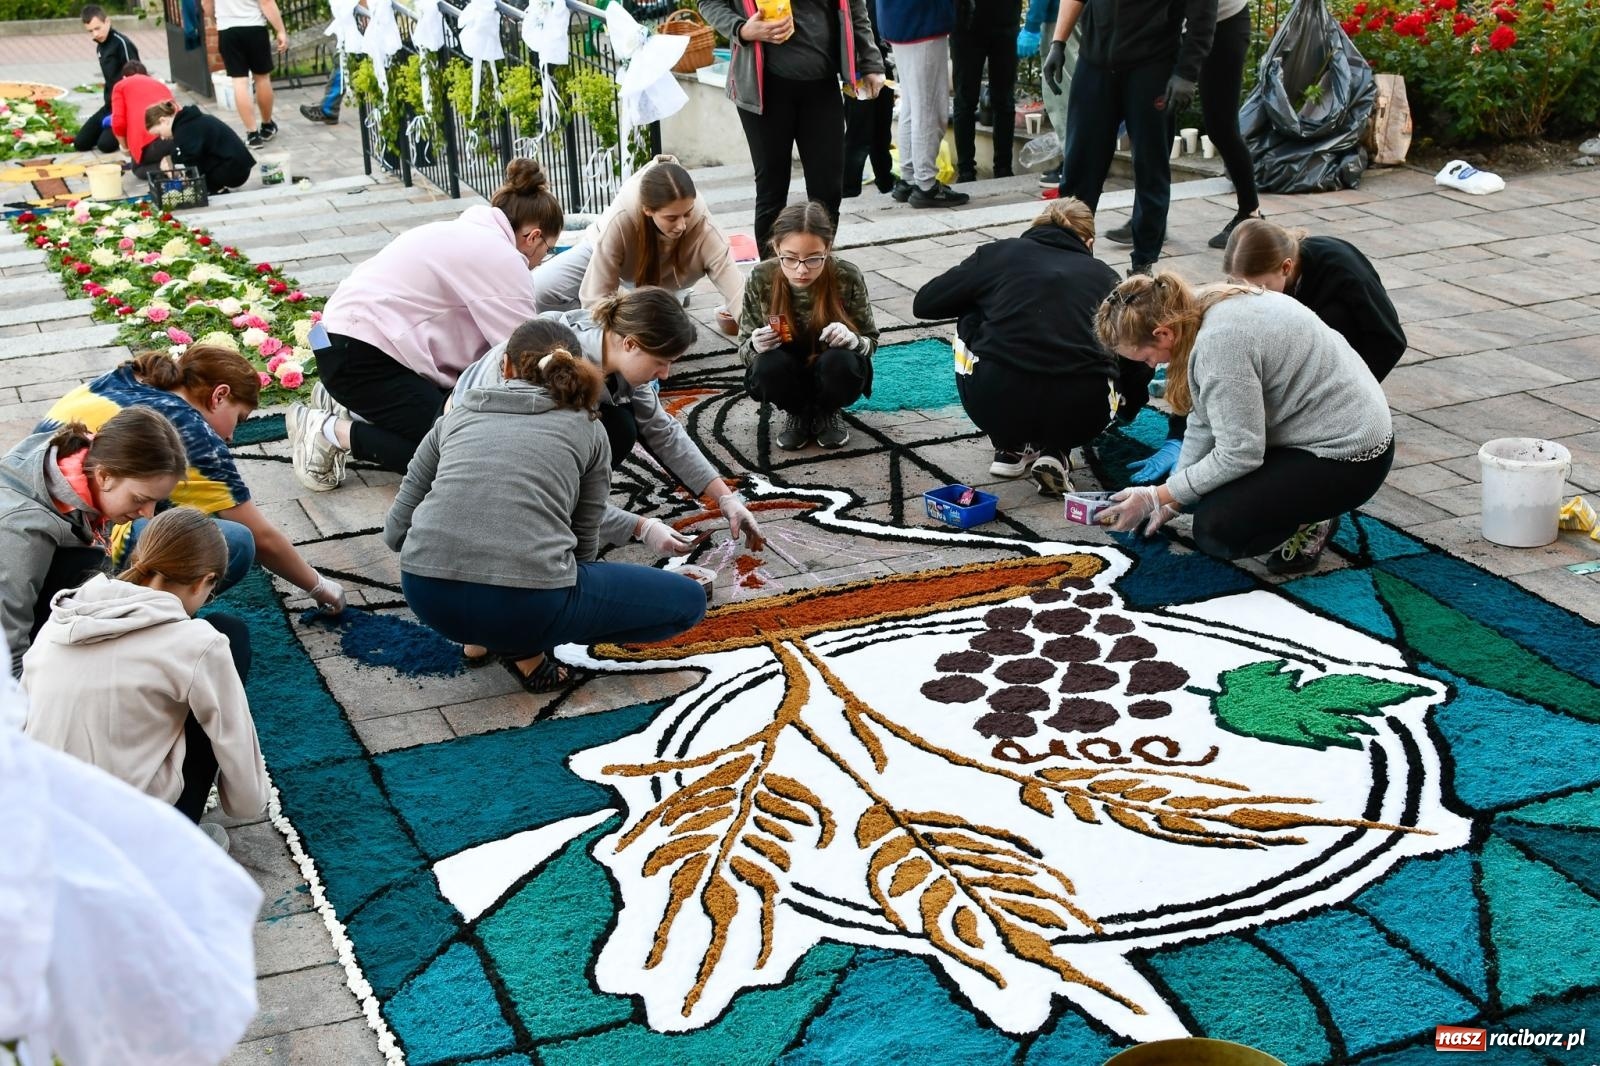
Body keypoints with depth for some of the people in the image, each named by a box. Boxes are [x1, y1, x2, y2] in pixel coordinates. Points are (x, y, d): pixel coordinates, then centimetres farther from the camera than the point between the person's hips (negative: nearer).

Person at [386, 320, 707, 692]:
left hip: (427, 596, 5)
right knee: (687, 601, 15)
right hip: (525, 604, -4)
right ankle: (523, 646, 5)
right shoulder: (587, 428, 15)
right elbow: (583, 542, 20)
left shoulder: (455, 417, 20)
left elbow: (395, 530, 20)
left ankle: (482, 637, 20)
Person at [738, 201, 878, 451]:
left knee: (840, 363, -33)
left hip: (830, 374, 0)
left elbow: (870, 341, -7)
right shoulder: (761, 280, -19)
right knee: (770, 365, -32)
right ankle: (797, 413, 3)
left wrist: (852, 340, -32)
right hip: (787, 375, 0)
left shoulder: (847, 278, -21)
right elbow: (744, 349, -8)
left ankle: (828, 412, 3)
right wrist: (755, 346, -33)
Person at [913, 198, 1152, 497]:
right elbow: (1137, 361, 25)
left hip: (995, 405, 0)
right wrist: (1127, 409, 46)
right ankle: (1054, 452, 11)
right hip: (1079, 415, 0)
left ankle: (1010, 448, 24)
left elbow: (923, 304, 20)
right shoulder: (1104, 275, 21)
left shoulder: (1001, 253, 17)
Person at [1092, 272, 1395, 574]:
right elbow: (1204, 422, 7)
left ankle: (1308, 525, 1)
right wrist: (1171, 499, 8)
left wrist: (1157, 497, -15)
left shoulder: (1219, 344, -28)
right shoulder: (1205, 309, 1)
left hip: (1349, 458, -10)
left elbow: (1239, 453, -24)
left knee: (1215, 528, -18)